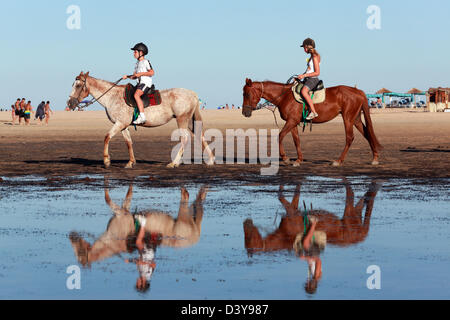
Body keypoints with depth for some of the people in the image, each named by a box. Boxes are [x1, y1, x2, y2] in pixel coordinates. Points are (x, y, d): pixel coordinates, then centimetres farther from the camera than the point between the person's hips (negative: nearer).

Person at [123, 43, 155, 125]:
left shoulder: (145, 62, -6)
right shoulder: (137, 63, 20)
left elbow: (152, 72, -14)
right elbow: (134, 76, 21)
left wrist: (141, 73, -17)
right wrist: (127, 76, 3)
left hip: (146, 83, -10)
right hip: (140, 83, 10)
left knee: (136, 95, -31)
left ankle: (142, 116, -36)